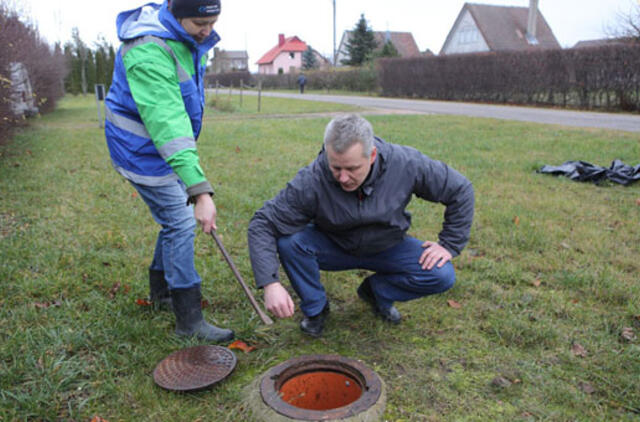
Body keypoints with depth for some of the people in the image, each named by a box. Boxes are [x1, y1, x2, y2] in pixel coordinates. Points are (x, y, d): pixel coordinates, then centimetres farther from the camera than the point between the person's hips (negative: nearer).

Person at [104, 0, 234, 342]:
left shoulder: (185, 39, 1)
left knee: (177, 219, 15)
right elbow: (167, 124, -40)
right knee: (180, 224, -9)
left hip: (164, 144, 9)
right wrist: (200, 191, -46)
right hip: (142, 150, -9)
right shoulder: (149, 52, -31)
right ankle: (189, 320, 1)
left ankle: (161, 290, 35)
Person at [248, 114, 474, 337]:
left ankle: (377, 290, 8)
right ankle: (315, 308, -4)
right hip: (333, 247, -1)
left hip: (387, 248, 2)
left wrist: (449, 244, -13)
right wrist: (270, 283, -40)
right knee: (288, 240, -31)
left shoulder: (406, 164, -26)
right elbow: (262, 224, -29)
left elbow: (460, 190, -11)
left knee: (442, 276, -21)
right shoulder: (311, 180, -32)